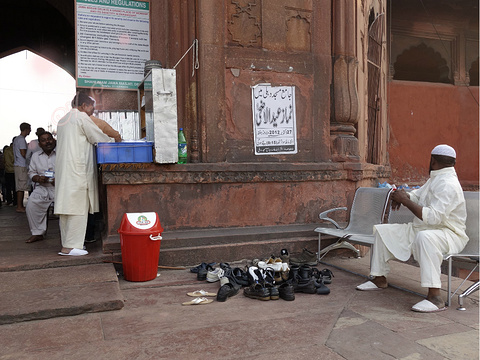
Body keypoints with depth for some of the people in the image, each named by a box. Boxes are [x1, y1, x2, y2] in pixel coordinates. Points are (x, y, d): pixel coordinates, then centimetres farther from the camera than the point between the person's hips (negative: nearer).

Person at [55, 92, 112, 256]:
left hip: (62, 168, 9)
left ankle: (66, 244, 15)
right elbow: (99, 138, -6)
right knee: (78, 207, -7)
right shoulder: (81, 117, -6)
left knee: (66, 205, 10)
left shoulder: (63, 119, 22)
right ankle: (70, 247, -8)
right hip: (77, 168, -9)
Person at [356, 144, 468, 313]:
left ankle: (435, 297, -42)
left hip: (448, 234, -10)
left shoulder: (448, 185, -20)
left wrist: (406, 200, -22)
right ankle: (380, 279, 14)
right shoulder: (435, 179, 12)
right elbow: (418, 194, 26)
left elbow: (432, 217, -31)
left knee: (424, 237, -45)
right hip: (420, 229, 10)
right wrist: (402, 196, 2)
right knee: (381, 230, 8)